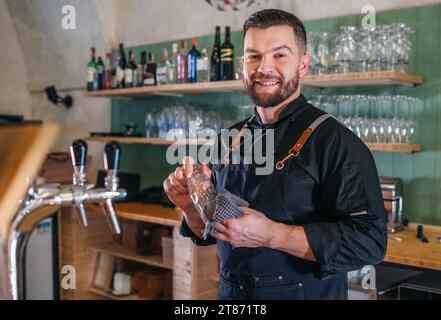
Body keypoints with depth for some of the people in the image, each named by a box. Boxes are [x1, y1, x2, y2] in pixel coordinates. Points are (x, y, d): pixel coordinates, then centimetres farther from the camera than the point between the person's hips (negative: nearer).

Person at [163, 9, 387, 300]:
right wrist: (191, 206, -10)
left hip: (304, 292, -5)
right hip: (231, 293, 5)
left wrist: (270, 235, -27)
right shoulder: (228, 141, 2)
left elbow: (369, 241, -24)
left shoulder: (335, 141, -16)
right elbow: (209, 233, 11)